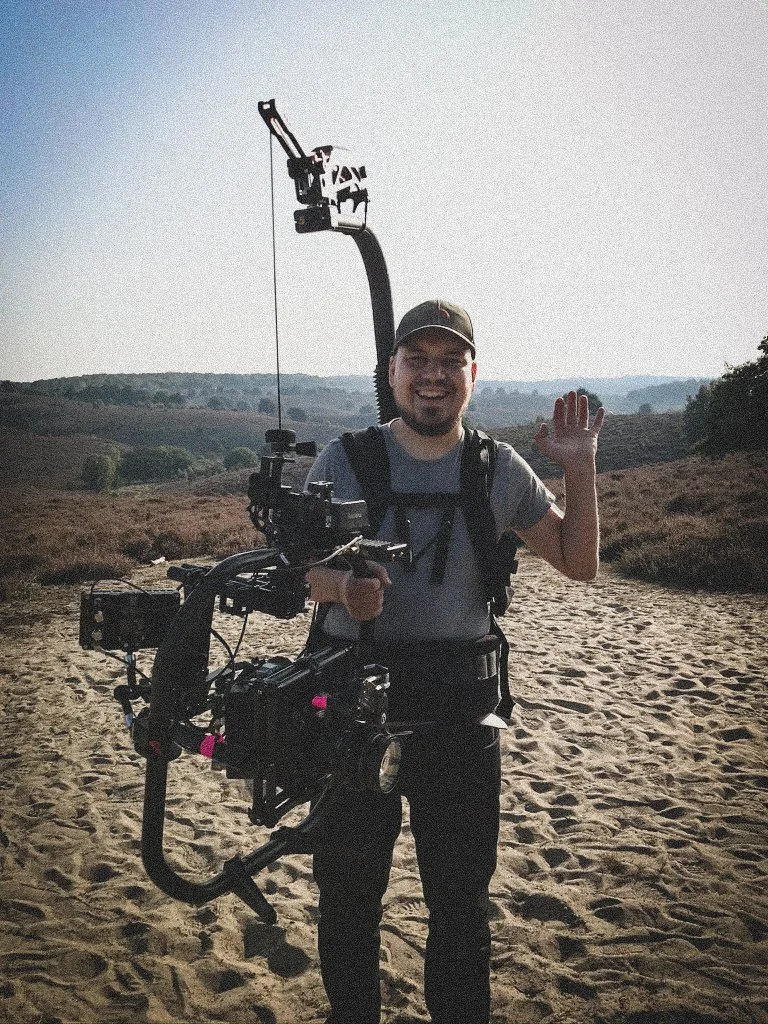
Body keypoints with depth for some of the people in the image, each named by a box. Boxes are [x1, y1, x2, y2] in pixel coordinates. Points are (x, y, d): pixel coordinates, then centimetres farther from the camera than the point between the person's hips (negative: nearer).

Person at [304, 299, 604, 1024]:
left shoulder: (500, 470, 2)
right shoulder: (343, 461, -2)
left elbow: (579, 563, 5)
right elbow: (306, 571, -1)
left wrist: (579, 470, -8)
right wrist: (345, 586, -23)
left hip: (460, 718, 1)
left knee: (462, 901, 16)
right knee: (348, 891, 15)